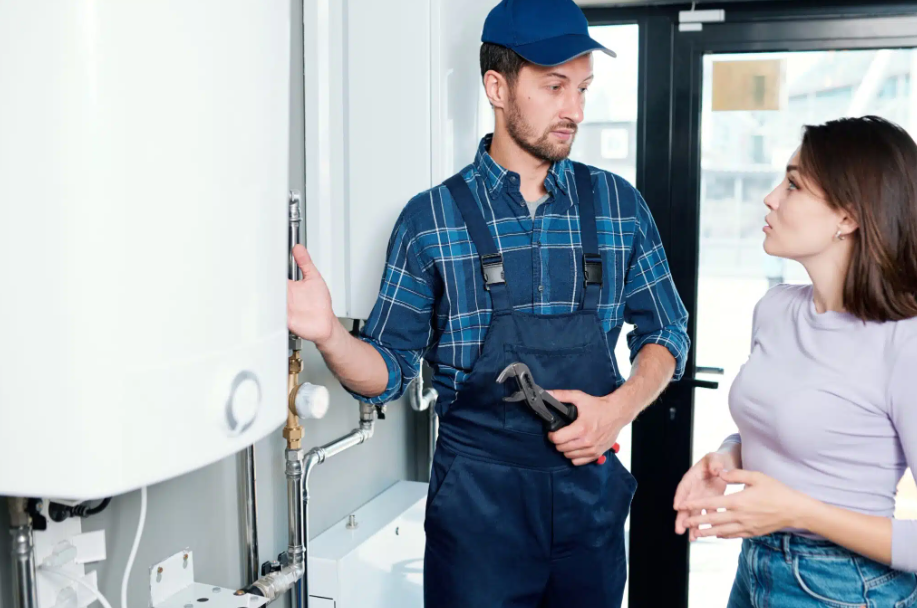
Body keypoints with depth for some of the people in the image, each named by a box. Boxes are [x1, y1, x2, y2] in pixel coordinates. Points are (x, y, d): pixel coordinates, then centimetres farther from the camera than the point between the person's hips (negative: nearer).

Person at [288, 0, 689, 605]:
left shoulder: (618, 204, 2)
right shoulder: (431, 219, -5)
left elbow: (666, 332, 8)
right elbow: (390, 372, -3)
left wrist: (618, 407, -10)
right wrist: (330, 334, -23)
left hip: (592, 492, 3)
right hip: (477, 503, -2)